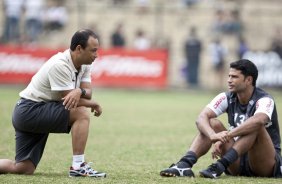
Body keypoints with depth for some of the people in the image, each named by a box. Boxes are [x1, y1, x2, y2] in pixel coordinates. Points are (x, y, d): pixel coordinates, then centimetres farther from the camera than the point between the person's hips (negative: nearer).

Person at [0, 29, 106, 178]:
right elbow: (71, 100, -21)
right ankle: (78, 166, -21)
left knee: (23, 169, 2)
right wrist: (94, 105, -6)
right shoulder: (60, 65, -22)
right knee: (82, 113, -23)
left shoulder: (84, 65, 5)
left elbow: (88, 92, -3)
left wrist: (80, 91, -26)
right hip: (29, 110, -9)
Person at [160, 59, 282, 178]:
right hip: (238, 162, 5)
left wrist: (226, 135, -49)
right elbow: (201, 118, -16)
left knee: (255, 126, -31)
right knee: (212, 123, -14)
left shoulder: (264, 100, -17)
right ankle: (184, 164, -33)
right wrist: (213, 135, -39)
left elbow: (258, 120, -41)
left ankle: (220, 165, -41)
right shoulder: (227, 98, -1)